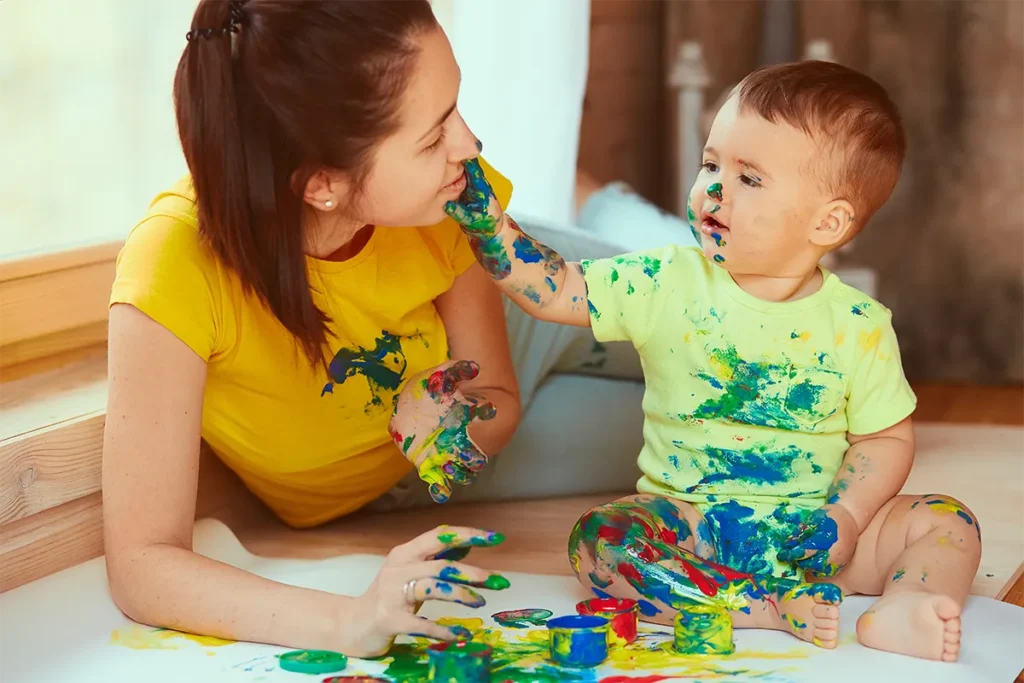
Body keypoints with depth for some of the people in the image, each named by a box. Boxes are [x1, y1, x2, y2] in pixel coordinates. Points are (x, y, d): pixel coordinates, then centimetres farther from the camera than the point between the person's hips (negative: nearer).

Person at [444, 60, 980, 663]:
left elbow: (888, 437, 1)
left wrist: (845, 518, -14)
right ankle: (776, 608, -34)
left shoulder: (859, 326, -5)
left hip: (807, 529, 0)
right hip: (690, 523, 0)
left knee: (950, 523, -17)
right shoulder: (668, 285, -3)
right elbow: (554, 289, -4)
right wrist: (482, 213, -15)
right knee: (598, 540, -28)